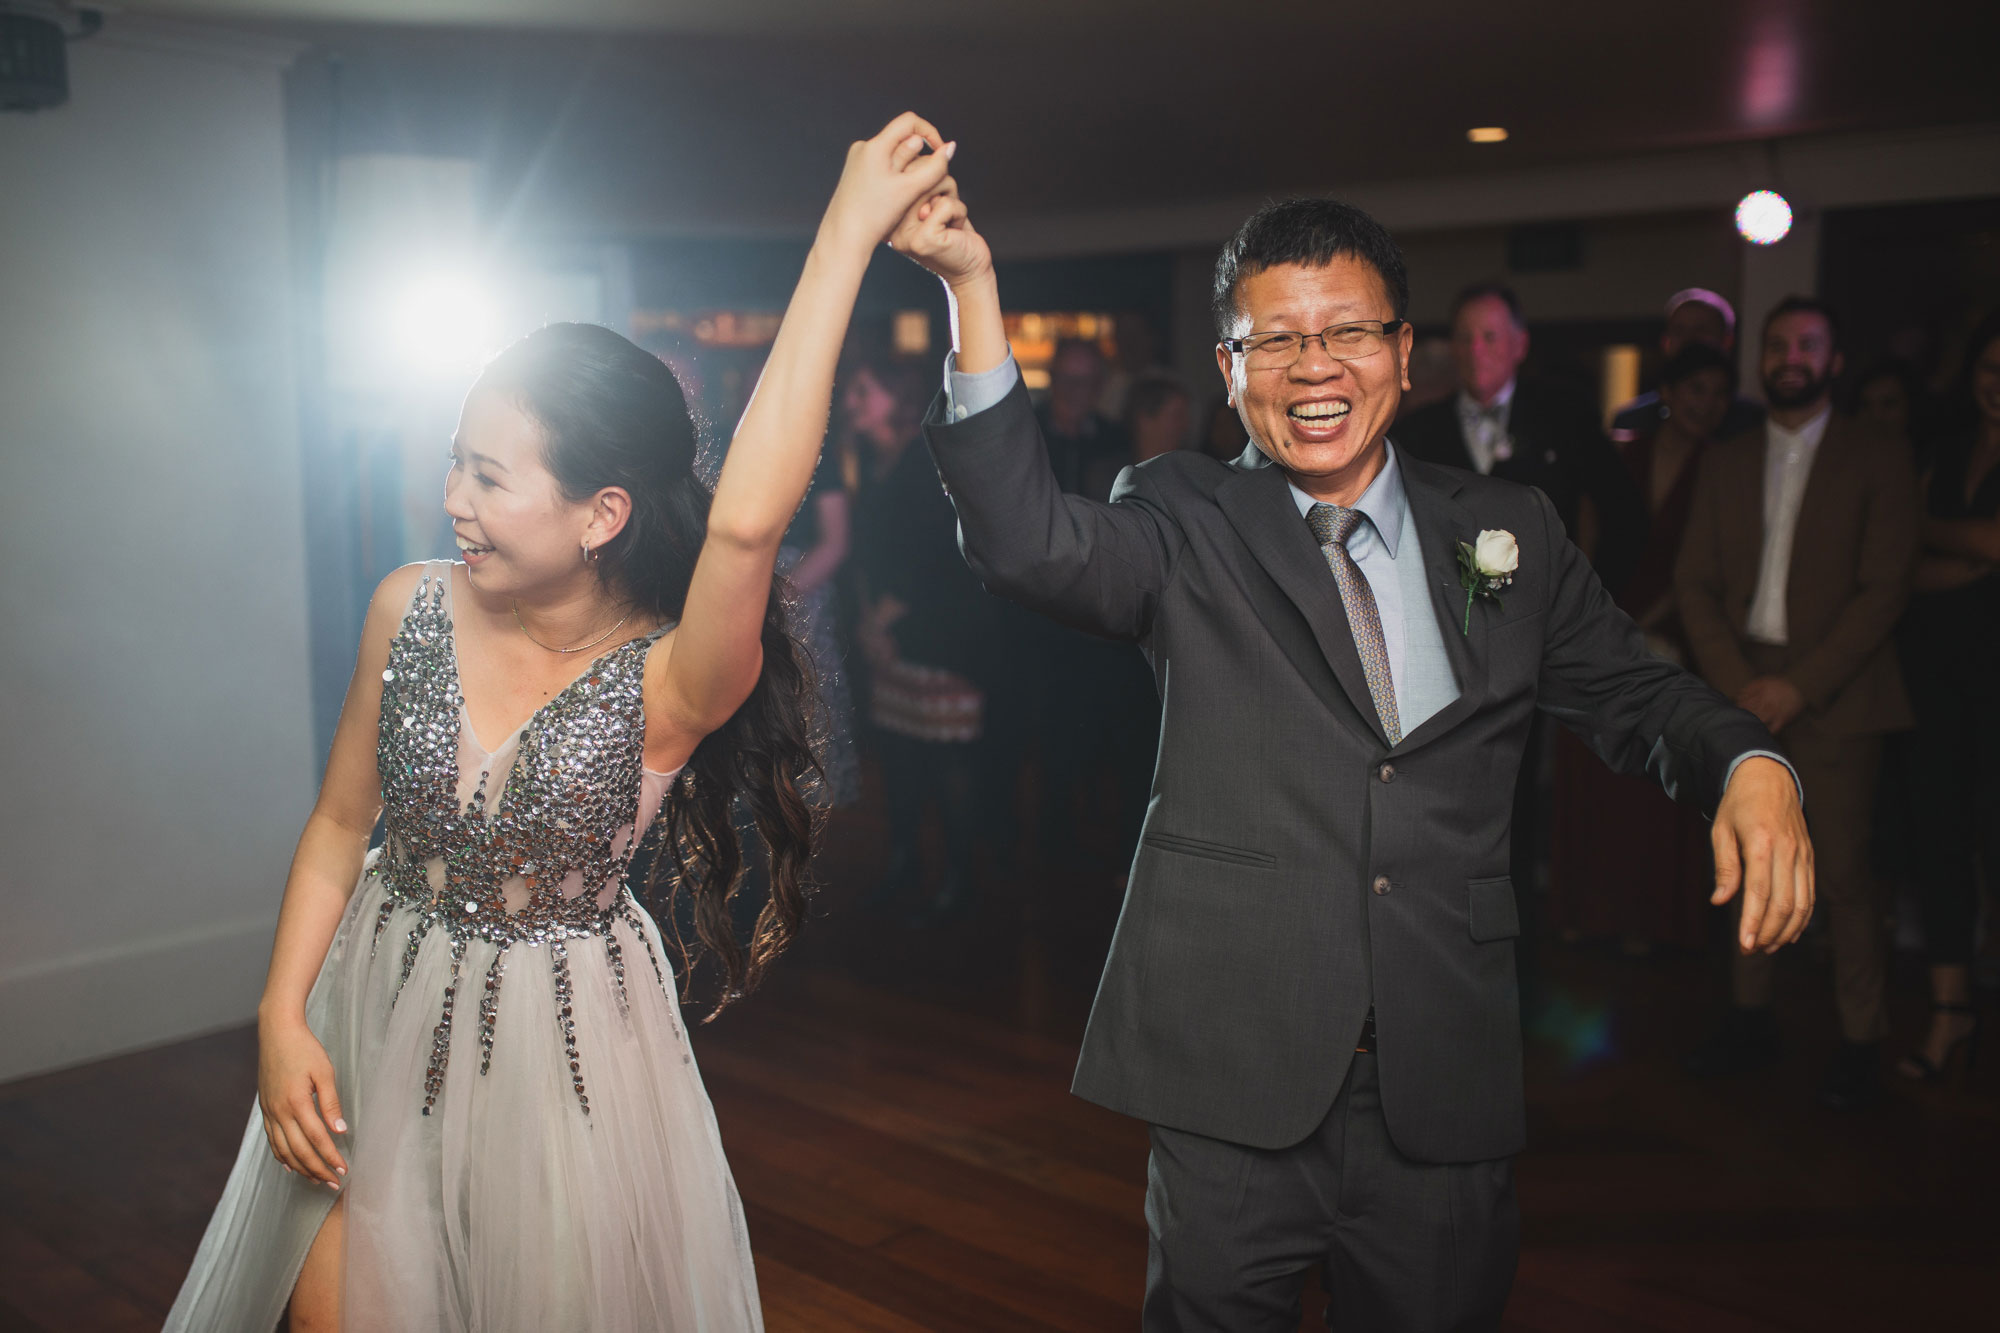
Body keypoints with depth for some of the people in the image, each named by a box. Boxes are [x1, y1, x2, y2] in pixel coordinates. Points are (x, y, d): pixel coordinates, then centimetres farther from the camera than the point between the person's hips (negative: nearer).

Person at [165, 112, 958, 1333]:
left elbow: (745, 520, -44)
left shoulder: (668, 682, -23)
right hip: (381, 1019, 4)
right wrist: (282, 1020, -4)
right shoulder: (412, 608, -9)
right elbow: (341, 824, 2)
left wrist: (848, 232, -42)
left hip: (563, 1048, -3)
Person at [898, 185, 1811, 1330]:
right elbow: (1032, 541, -20)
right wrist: (973, 288, -28)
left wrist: (1751, 767, -9)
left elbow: (1634, 693, 13)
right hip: (1236, 1081, -2)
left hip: (1446, 1092, 3)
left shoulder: (1511, 533, 7)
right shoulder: (1186, 526, -2)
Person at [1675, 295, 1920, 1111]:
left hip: (1831, 697, -3)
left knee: (1841, 872, -3)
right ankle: (1749, 1020, 18)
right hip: (1741, 689, 4)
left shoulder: (1877, 460, 2)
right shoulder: (1725, 463, 14)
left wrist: (1799, 685, -13)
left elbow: (1884, 590, -5)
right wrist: (1737, 683, -6)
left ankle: (1860, 1043, 8)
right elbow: (1694, 582, 8)